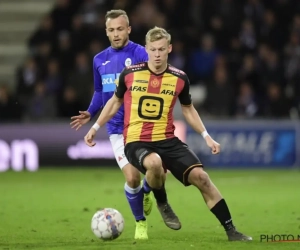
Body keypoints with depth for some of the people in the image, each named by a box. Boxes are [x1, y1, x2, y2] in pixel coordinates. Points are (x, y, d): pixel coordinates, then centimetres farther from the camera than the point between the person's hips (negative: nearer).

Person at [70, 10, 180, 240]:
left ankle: (162, 204, 29)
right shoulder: (100, 60, 9)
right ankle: (141, 223, 16)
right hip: (117, 129, 2)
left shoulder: (140, 54, -6)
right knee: (132, 178, -9)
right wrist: (90, 114, 10)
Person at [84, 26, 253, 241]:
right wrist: (95, 127, 12)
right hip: (136, 142, -2)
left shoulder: (179, 78, 1)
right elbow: (116, 101, 15)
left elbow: (188, 109, 18)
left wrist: (206, 136, 9)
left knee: (199, 175, -14)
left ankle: (230, 231, -4)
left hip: (168, 141, 3)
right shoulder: (130, 74, -3)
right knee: (154, 163, -38)